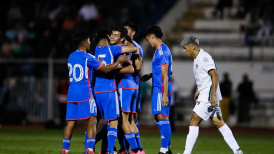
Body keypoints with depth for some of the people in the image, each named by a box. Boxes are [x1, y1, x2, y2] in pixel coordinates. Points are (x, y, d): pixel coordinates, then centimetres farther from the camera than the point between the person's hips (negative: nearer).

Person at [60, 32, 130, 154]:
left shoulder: (71, 56, 13)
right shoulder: (87, 57, -9)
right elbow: (106, 69, -5)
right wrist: (119, 61, 8)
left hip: (71, 94, 7)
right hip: (85, 94, -7)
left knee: (71, 122, 6)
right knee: (92, 120, -1)